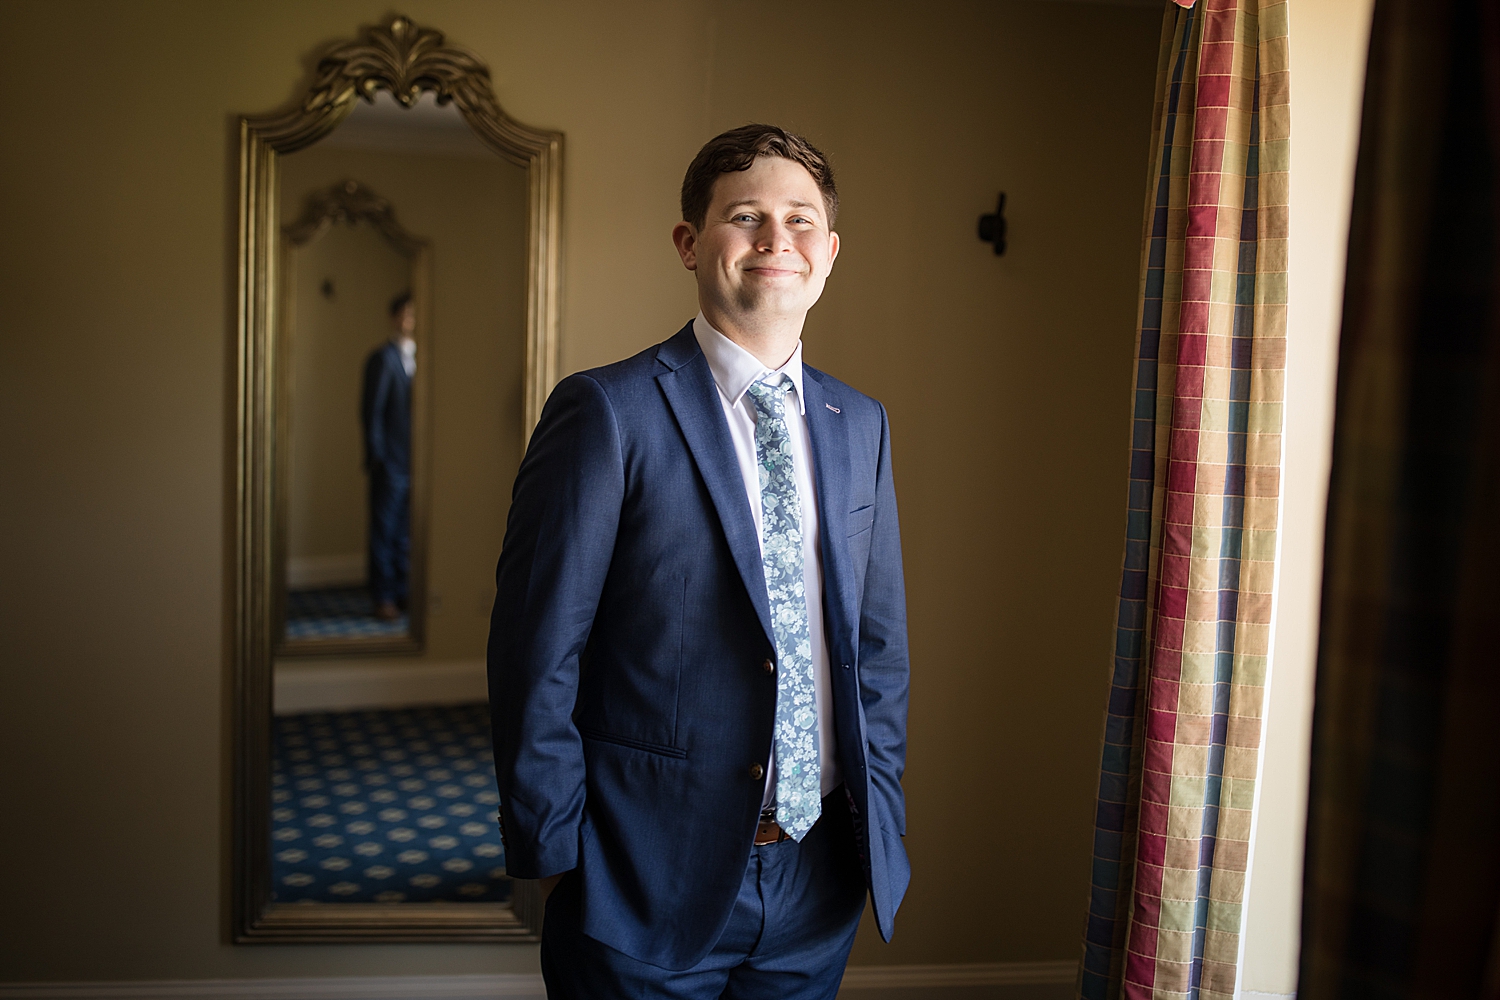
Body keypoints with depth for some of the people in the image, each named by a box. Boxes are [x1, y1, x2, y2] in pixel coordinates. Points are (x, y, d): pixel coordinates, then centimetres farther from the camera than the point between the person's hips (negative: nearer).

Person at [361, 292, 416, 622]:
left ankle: (403, 592, 19)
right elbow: (372, 411, -6)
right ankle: (384, 597, 8)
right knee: (384, 529, 1)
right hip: (391, 461, -6)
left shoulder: (419, 356, 12)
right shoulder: (382, 358, -5)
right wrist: (375, 457, -8)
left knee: (406, 531, 11)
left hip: (415, 458, 6)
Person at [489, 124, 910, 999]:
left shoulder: (860, 425, 6)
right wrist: (554, 854, -9)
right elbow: (538, 657, -12)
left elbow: (878, 642, 11)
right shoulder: (606, 411, -12)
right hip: (647, 888, -5)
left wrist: (884, 821, 8)